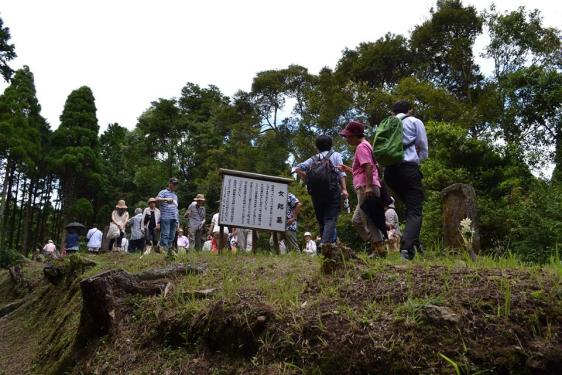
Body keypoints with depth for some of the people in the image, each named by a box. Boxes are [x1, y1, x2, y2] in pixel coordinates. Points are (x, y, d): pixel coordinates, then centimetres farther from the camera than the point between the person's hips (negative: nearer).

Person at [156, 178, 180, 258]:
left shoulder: (175, 195, 26)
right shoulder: (164, 192, 5)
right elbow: (157, 199, -14)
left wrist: (177, 221, 22)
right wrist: (166, 199, -27)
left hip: (174, 218, 7)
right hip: (165, 217, -7)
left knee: (172, 236, 4)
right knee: (165, 235, -12)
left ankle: (169, 250, 6)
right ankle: (164, 250, -15)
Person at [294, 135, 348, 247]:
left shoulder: (313, 159, 19)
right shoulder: (336, 155, 13)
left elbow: (298, 169, 7)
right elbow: (341, 172, -1)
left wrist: (308, 180, 13)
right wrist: (344, 189, -7)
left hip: (316, 192, 3)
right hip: (332, 191, -3)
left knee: (321, 220, 12)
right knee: (331, 219, -9)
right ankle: (324, 244, -26)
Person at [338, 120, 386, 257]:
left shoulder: (361, 147, -6)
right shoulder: (365, 146, 25)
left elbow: (368, 166, -21)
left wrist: (368, 186, -28)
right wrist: (348, 169, 27)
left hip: (365, 188, -11)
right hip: (366, 188, 11)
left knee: (368, 220, -9)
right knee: (356, 220, 13)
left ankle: (380, 249, -9)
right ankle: (376, 244, 10)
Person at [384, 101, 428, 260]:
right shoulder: (415, 122, 13)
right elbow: (424, 151, 12)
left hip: (390, 170, 5)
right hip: (409, 167, -4)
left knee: (410, 205, 21)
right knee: (415, 211, -6)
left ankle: (413, 241, 9)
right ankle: (406, 247, -24)